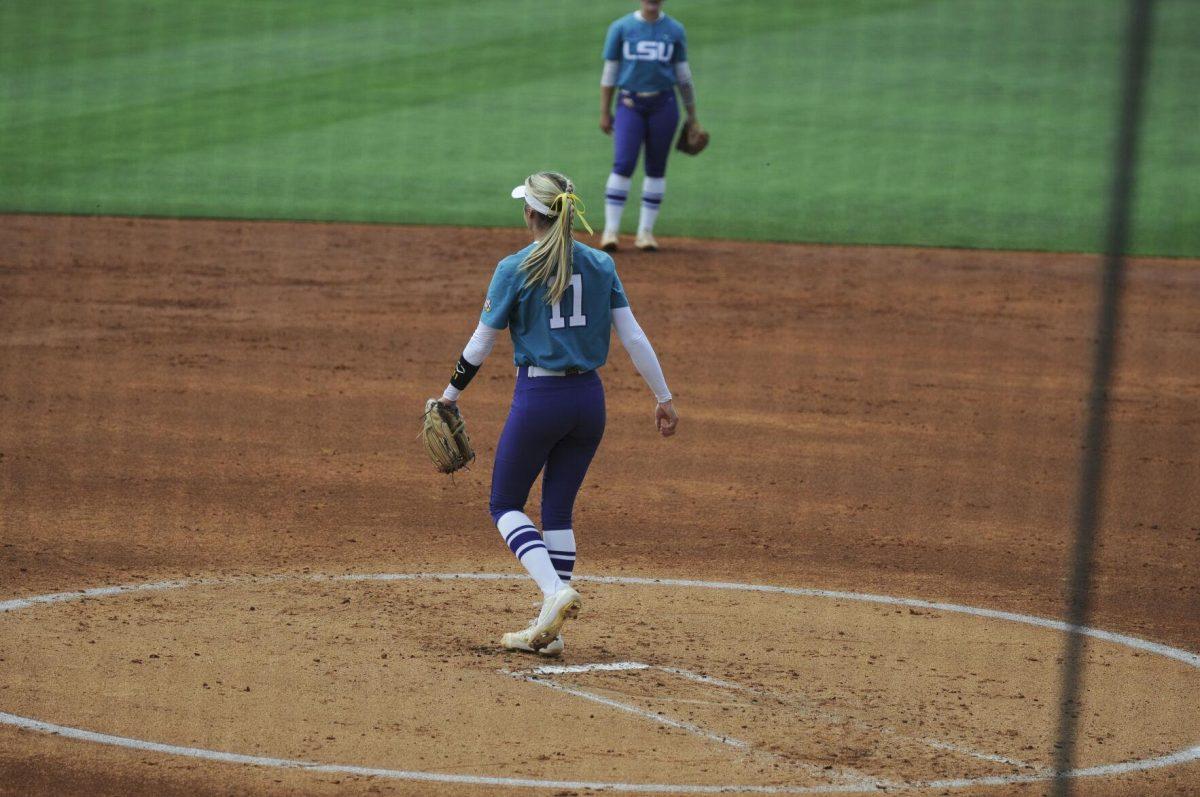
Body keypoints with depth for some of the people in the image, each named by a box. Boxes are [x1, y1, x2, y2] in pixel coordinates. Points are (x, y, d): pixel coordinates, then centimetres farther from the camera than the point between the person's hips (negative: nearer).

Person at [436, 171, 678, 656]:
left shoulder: (515, 269, -8)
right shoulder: (600, 265, 4)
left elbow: (482, 343, -3)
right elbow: (633, 336, 3)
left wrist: (451, 394, 10)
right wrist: (663, 397, 10)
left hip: (538, 398, -5)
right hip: (589, 398, 5)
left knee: (505, 505, 10)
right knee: (558, 510, 14)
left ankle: (555, 589, -14)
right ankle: (549, 632, 11)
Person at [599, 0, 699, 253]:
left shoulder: (675, 30, 6)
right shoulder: (621, 28, 3)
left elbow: (683, 74, 11)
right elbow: (609, 72, 5)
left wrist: (692, 115, 11)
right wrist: (604, 113, 2)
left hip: (663, 106, 2)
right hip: (630, 105, -2)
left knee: (656, 168, 3)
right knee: (623, 165, -12)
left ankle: (645, 232, 10)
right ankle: (611, 230, -8)